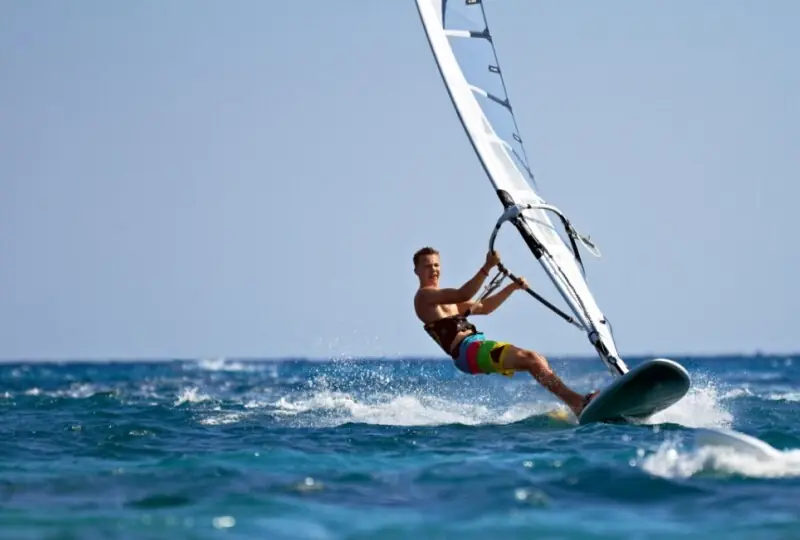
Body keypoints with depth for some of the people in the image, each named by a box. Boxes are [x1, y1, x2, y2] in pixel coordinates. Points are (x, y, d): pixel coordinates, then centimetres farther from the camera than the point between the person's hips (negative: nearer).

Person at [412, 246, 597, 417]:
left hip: (479, 348, 10)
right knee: (530, 358, -22)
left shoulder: (446, 299, 29)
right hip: (467, 351, -10)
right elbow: (463, 295, -17)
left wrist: (513, 287, 23)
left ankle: (574, 408, -11)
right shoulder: (424, 296, -1)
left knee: (538, 361, 0)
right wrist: (486, 268, -25)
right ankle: (578, 402, -30)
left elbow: (483, 308, 32)